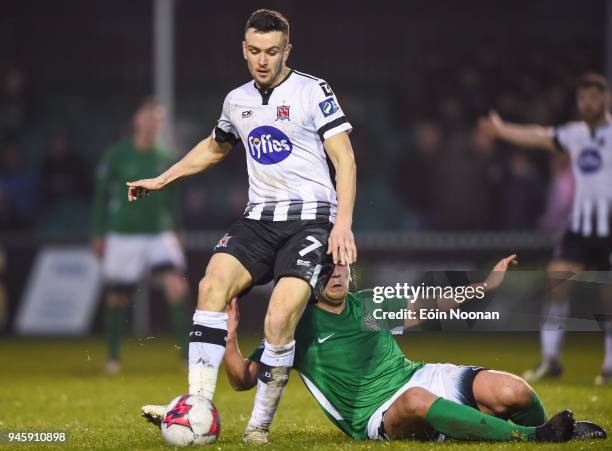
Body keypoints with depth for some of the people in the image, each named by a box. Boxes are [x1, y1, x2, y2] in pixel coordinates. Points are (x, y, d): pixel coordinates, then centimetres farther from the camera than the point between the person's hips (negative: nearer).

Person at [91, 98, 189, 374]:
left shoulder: (165, 159, 6)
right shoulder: (116, 156, -3)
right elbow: (101, 196, 3)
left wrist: (175, 231, 12)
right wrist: (99, 234, 1)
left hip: (159, 235, 2)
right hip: (123, 236, -2)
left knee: (177, 287, -15)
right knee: (117, 298, 3)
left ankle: (186, 352, -12)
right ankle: (113, 357, 20)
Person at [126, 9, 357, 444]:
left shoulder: (313, 91, -3)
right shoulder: (237, 101, 14)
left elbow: (344, 158, -6)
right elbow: (215, 147, 35)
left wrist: (343, 223, -16)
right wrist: (162, 180, 32)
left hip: (311, 219, -5)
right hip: (259, 219, 5)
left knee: (279, 322, -23)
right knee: (212, 285, -22)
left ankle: (260, 425, -9)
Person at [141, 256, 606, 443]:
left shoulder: (370, 303, 14)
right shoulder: (296, 329, 1)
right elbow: (244, 379, 3)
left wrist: (484, 285, 26)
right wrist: (230, 338, -15)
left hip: (422, 377, 5)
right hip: (378, 418, -5)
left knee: (511, 393, -25)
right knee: (418, 401, -44)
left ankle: (549, 429, 9)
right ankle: (530, 437, -39)